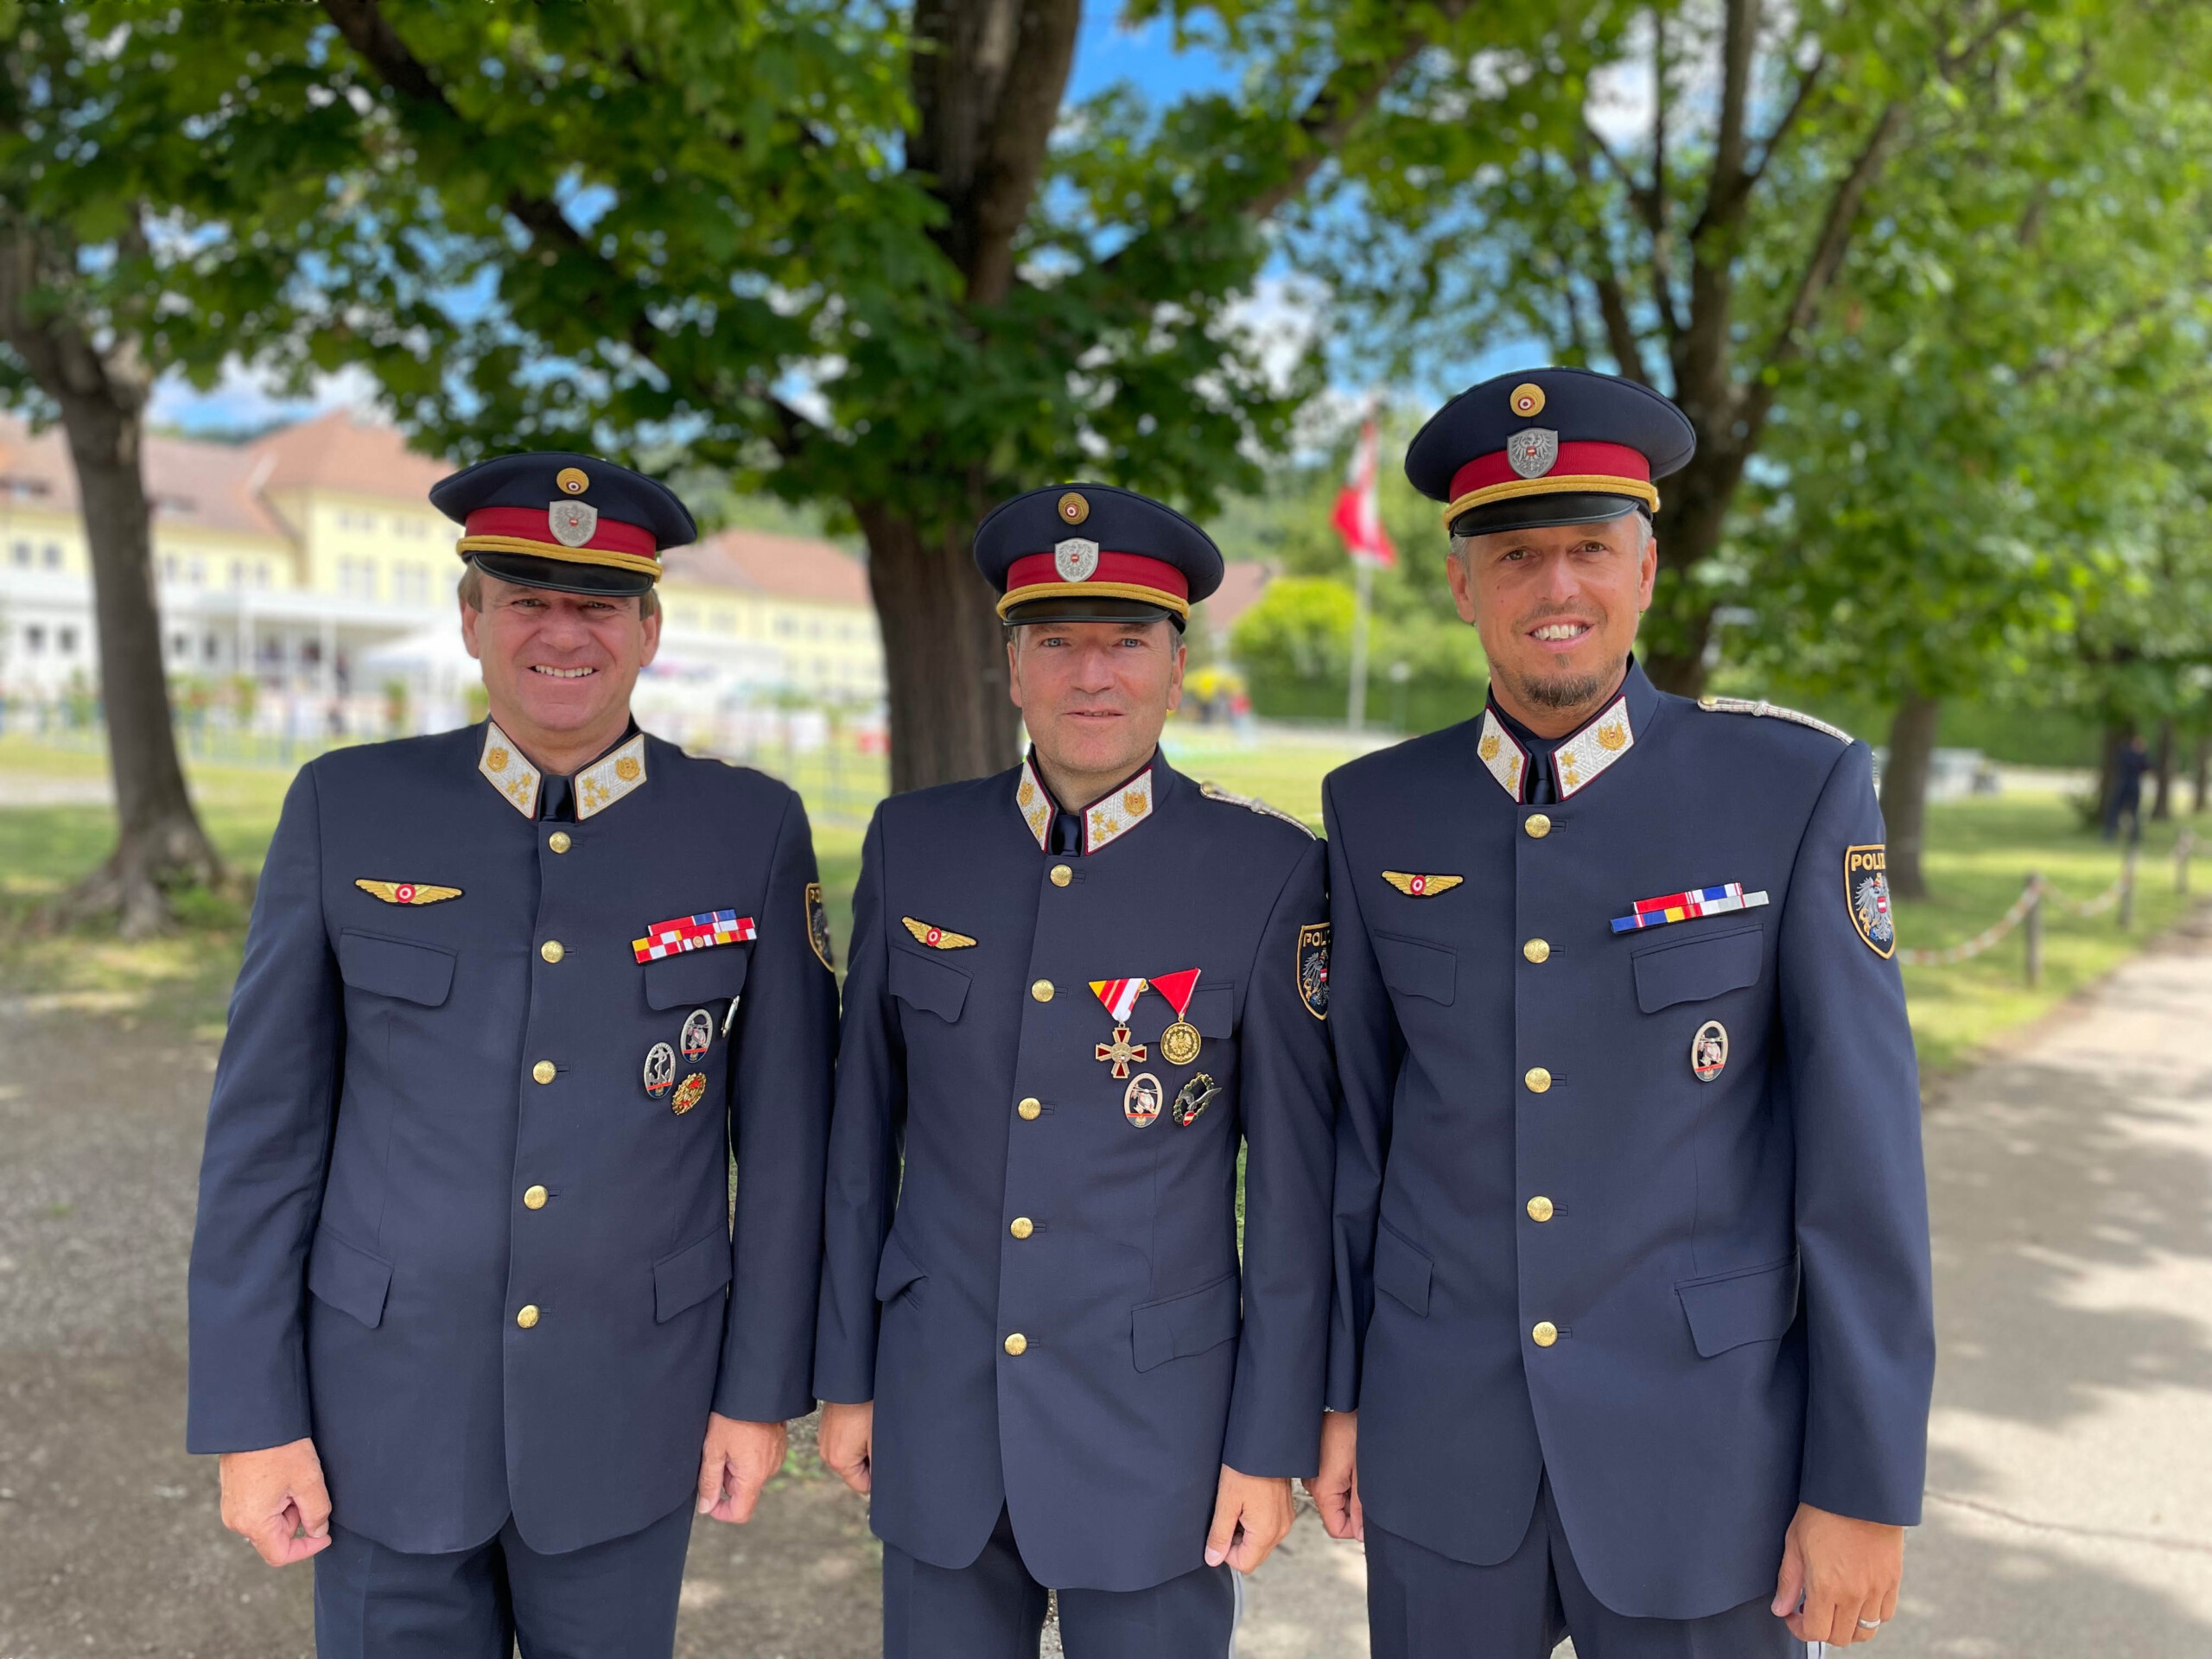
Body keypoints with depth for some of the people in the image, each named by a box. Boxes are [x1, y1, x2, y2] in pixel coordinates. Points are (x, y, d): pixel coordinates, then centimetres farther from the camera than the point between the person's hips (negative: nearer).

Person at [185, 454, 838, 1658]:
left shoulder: (751, 830, -8)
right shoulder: (346, 809, -6)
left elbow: (784, 1130, -3)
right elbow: (265, 1127, -3)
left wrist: (763, 1390, -2)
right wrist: (250, 1415, -3)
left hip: (630, 1401, 0)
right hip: (392, 1397, 0)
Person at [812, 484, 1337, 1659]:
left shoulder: (1267, 872, -12)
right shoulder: (914, 845, -3)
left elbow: (1294, 1176, -7)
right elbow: (866, 1121, 4)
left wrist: (1273, 1442, -5)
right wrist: (845, 1373, 7)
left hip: (1156, 1425, -2)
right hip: (940, 1408, 3)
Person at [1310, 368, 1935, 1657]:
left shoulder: (1796, 790, -10)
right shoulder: (1378, 813, -2)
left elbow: (1861, 1149, -9)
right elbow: (1359, 1115, 5)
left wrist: (1867, 1483, -8)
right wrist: (1338, 1391, 7)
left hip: (1699, 1446, -2)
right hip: (1446, 1439, 2)